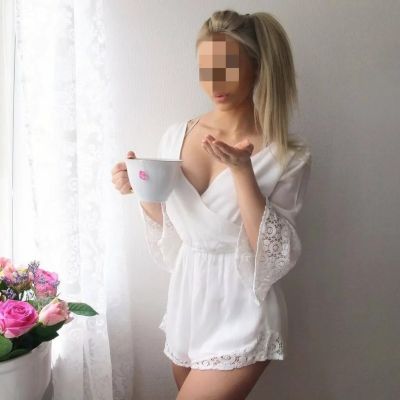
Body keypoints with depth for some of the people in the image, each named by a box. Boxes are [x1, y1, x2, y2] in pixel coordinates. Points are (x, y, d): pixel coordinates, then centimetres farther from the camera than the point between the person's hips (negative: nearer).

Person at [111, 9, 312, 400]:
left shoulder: (287, 154, -14)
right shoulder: (176, 135, -2)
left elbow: (273, 253, -17)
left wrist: (242, 170, -26)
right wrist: (140, 190, -11)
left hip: (241, 314, -4)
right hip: (187, 302, 5)